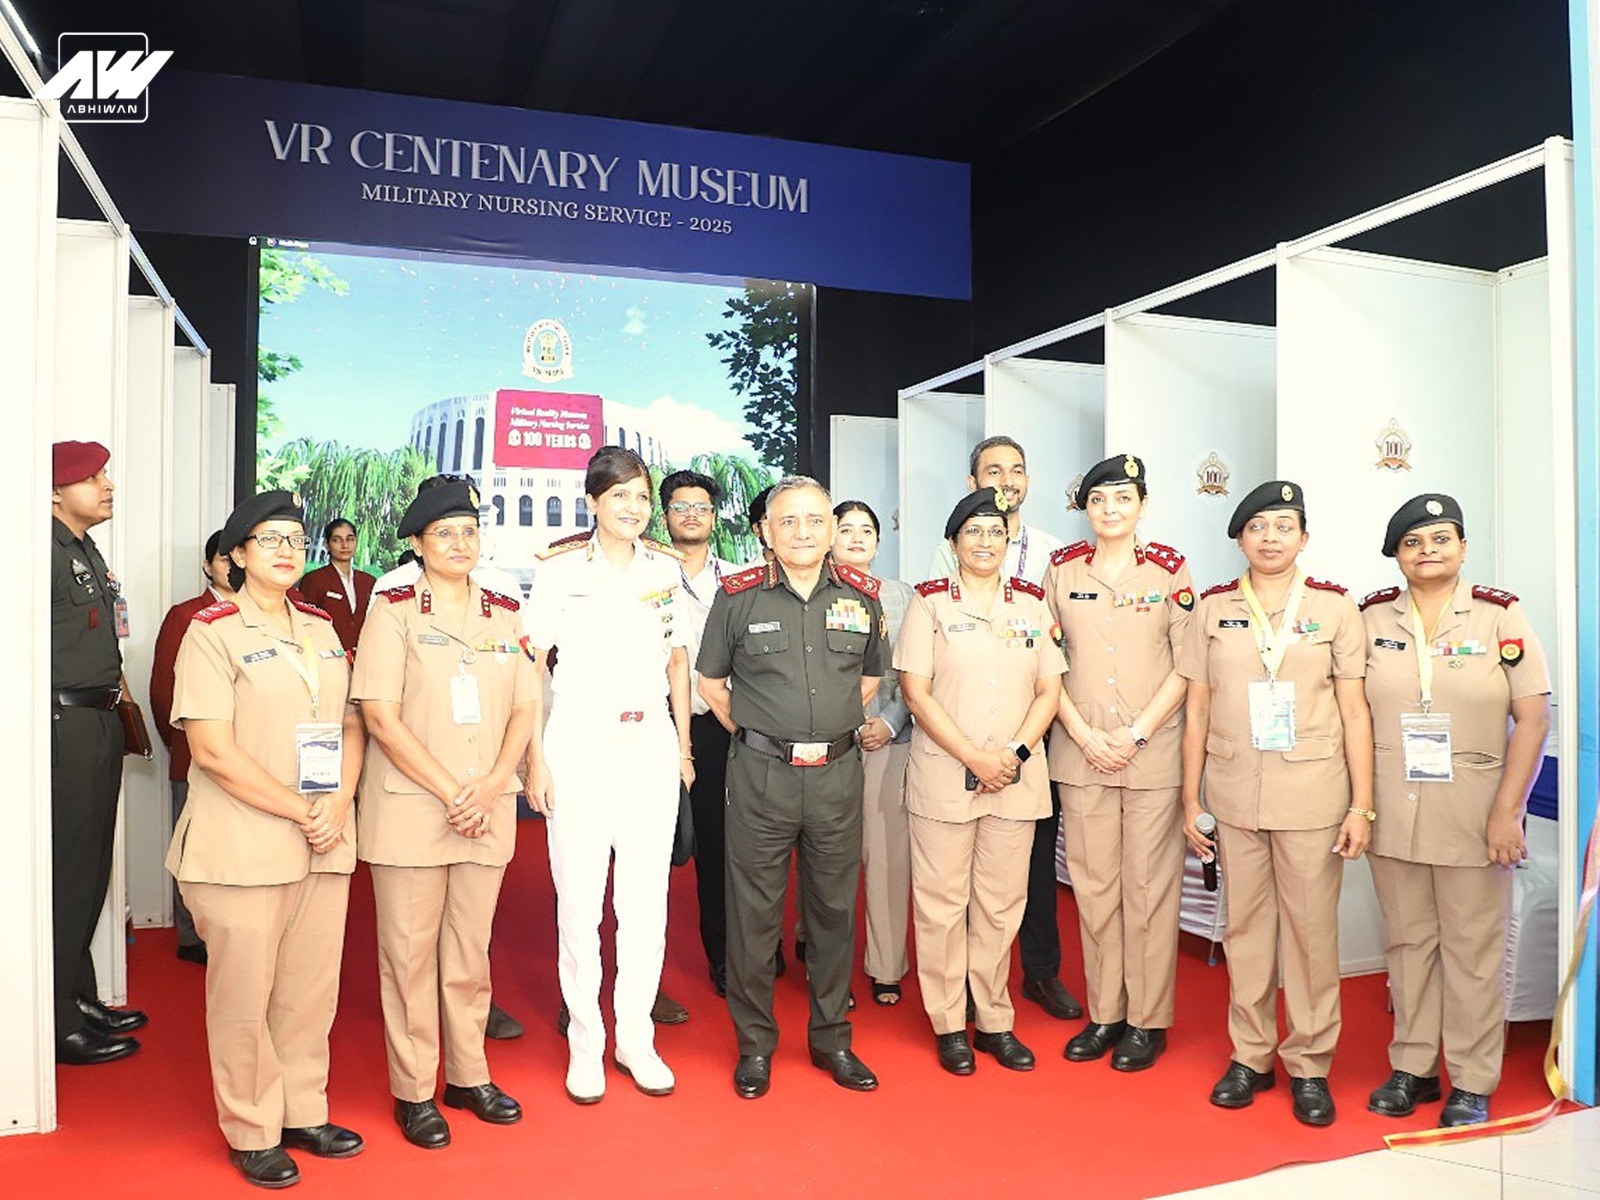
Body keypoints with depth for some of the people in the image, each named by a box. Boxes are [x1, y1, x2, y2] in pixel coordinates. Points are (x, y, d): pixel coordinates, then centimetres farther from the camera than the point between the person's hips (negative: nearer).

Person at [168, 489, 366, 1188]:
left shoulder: (322, 629, 12)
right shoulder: (212, 632, -6)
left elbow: (351, 724, 12)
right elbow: (211, 748, -14)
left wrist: (338, 807, -5)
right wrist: (300, 812, -14)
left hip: (324, 843, 5)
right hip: (243, 847, -5)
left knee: (312, 987, 12)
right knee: (245, 995, 6)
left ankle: (303, 1113, 28)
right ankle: (252, 1133, 22)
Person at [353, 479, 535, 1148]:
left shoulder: (505, 614, 9)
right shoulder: (393, 611, -3)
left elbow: (524, 710, 8)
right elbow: (380, 717, -9)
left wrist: (490, 786, -8)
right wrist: (450, 792, -13)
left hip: (487, 809, 4)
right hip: (409, 809, -3)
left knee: (470, 948, 13)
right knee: (410, 952, 5)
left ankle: (468, 1075, 27)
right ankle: (413, 1092, 20)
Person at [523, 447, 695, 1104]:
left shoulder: (667, 569, 8)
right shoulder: (561, 570, -2)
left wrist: (683, 744, 11)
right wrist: (535, 756, -7)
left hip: (651, 744, 3)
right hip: (580, 743, -2)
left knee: (647, 900, 6)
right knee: (579, 901, 3)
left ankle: (636, 1038, 21)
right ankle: (584, 1043, 18)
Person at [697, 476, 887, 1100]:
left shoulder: (861, 595, 4)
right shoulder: (737, 596, -3)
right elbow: (711, 680, 8)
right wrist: (755, 733, 7)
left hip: (838, 772, 2)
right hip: (760, 773, -2)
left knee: (836, 907, 12)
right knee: (754, 911, 5)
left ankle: (832, 1038, 28)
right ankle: (754, 1043, 22)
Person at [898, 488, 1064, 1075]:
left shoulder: (1032, 604, 9)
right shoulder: (930, 603, 0)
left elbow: (1049, 691, 8)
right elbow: (916, 692, -6)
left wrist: (1015, 753, -7)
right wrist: (974, 758, -12)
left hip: (1017, 779, 3)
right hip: (944, 776, -3)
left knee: (1001, 903, 10)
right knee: (942, 901, 3)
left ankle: (995, 1021, 23)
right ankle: (949, 1025, 18)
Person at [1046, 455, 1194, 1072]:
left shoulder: (1168, 568, 1)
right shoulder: (1063, 568, 6)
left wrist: (1138, 733, -10)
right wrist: (1084, 734, -5)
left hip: (1154, 749, -2)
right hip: (1080, 748, 2)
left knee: (1149, 883, 2)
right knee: (1092, 881, 8)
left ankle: (1148, 1020, 15)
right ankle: (1104, 1013, 21)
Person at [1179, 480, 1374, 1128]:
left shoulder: (1334, 608, 1)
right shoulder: (1213, 609, 5)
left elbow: (1354, 711, 1)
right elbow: (1196, 710, 6)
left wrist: (1361, 806, -3)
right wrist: (1190, 801, 5)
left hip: (1312, 793, -1)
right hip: (1234, 792, 2)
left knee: (1312, 928, 4)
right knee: (1245, 927, 10)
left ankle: (1309, 1063, 20)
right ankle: (1250, 1054, 24)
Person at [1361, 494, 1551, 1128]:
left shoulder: (1501, 616, -4)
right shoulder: (1372, 617, 3)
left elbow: (1533, 719, -5)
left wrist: (1506, 812, -11)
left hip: (1472, 815, -2)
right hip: (1392, 814, 2)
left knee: (1473, 950, 6)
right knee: (1408, 942, 13)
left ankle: (1472, 1084, 20)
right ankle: (1411, 1068, 26)